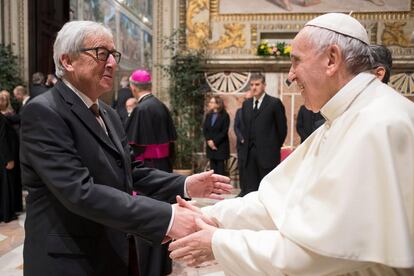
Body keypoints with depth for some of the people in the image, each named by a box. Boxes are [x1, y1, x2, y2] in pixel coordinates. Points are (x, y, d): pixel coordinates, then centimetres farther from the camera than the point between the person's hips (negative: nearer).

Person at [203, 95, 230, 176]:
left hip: (221, 146, -5)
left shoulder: (224, 116, -7)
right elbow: (204, 130, 6)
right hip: (210, 146, 5)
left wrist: (215, 142, -15)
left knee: (220, 167, -2)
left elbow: (224, 132, -12)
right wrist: (209, 141, -9)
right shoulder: (208, 115, 11)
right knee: (213, 167, 8)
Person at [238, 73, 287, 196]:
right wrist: (247, 143, 13)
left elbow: (282, 128, -1)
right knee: (250, 187, 8)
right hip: (249, 152, 5)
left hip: (268, 153, -5)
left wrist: (275, 146, 4)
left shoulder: (275, 103, -4)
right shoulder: (246, 104, 13)